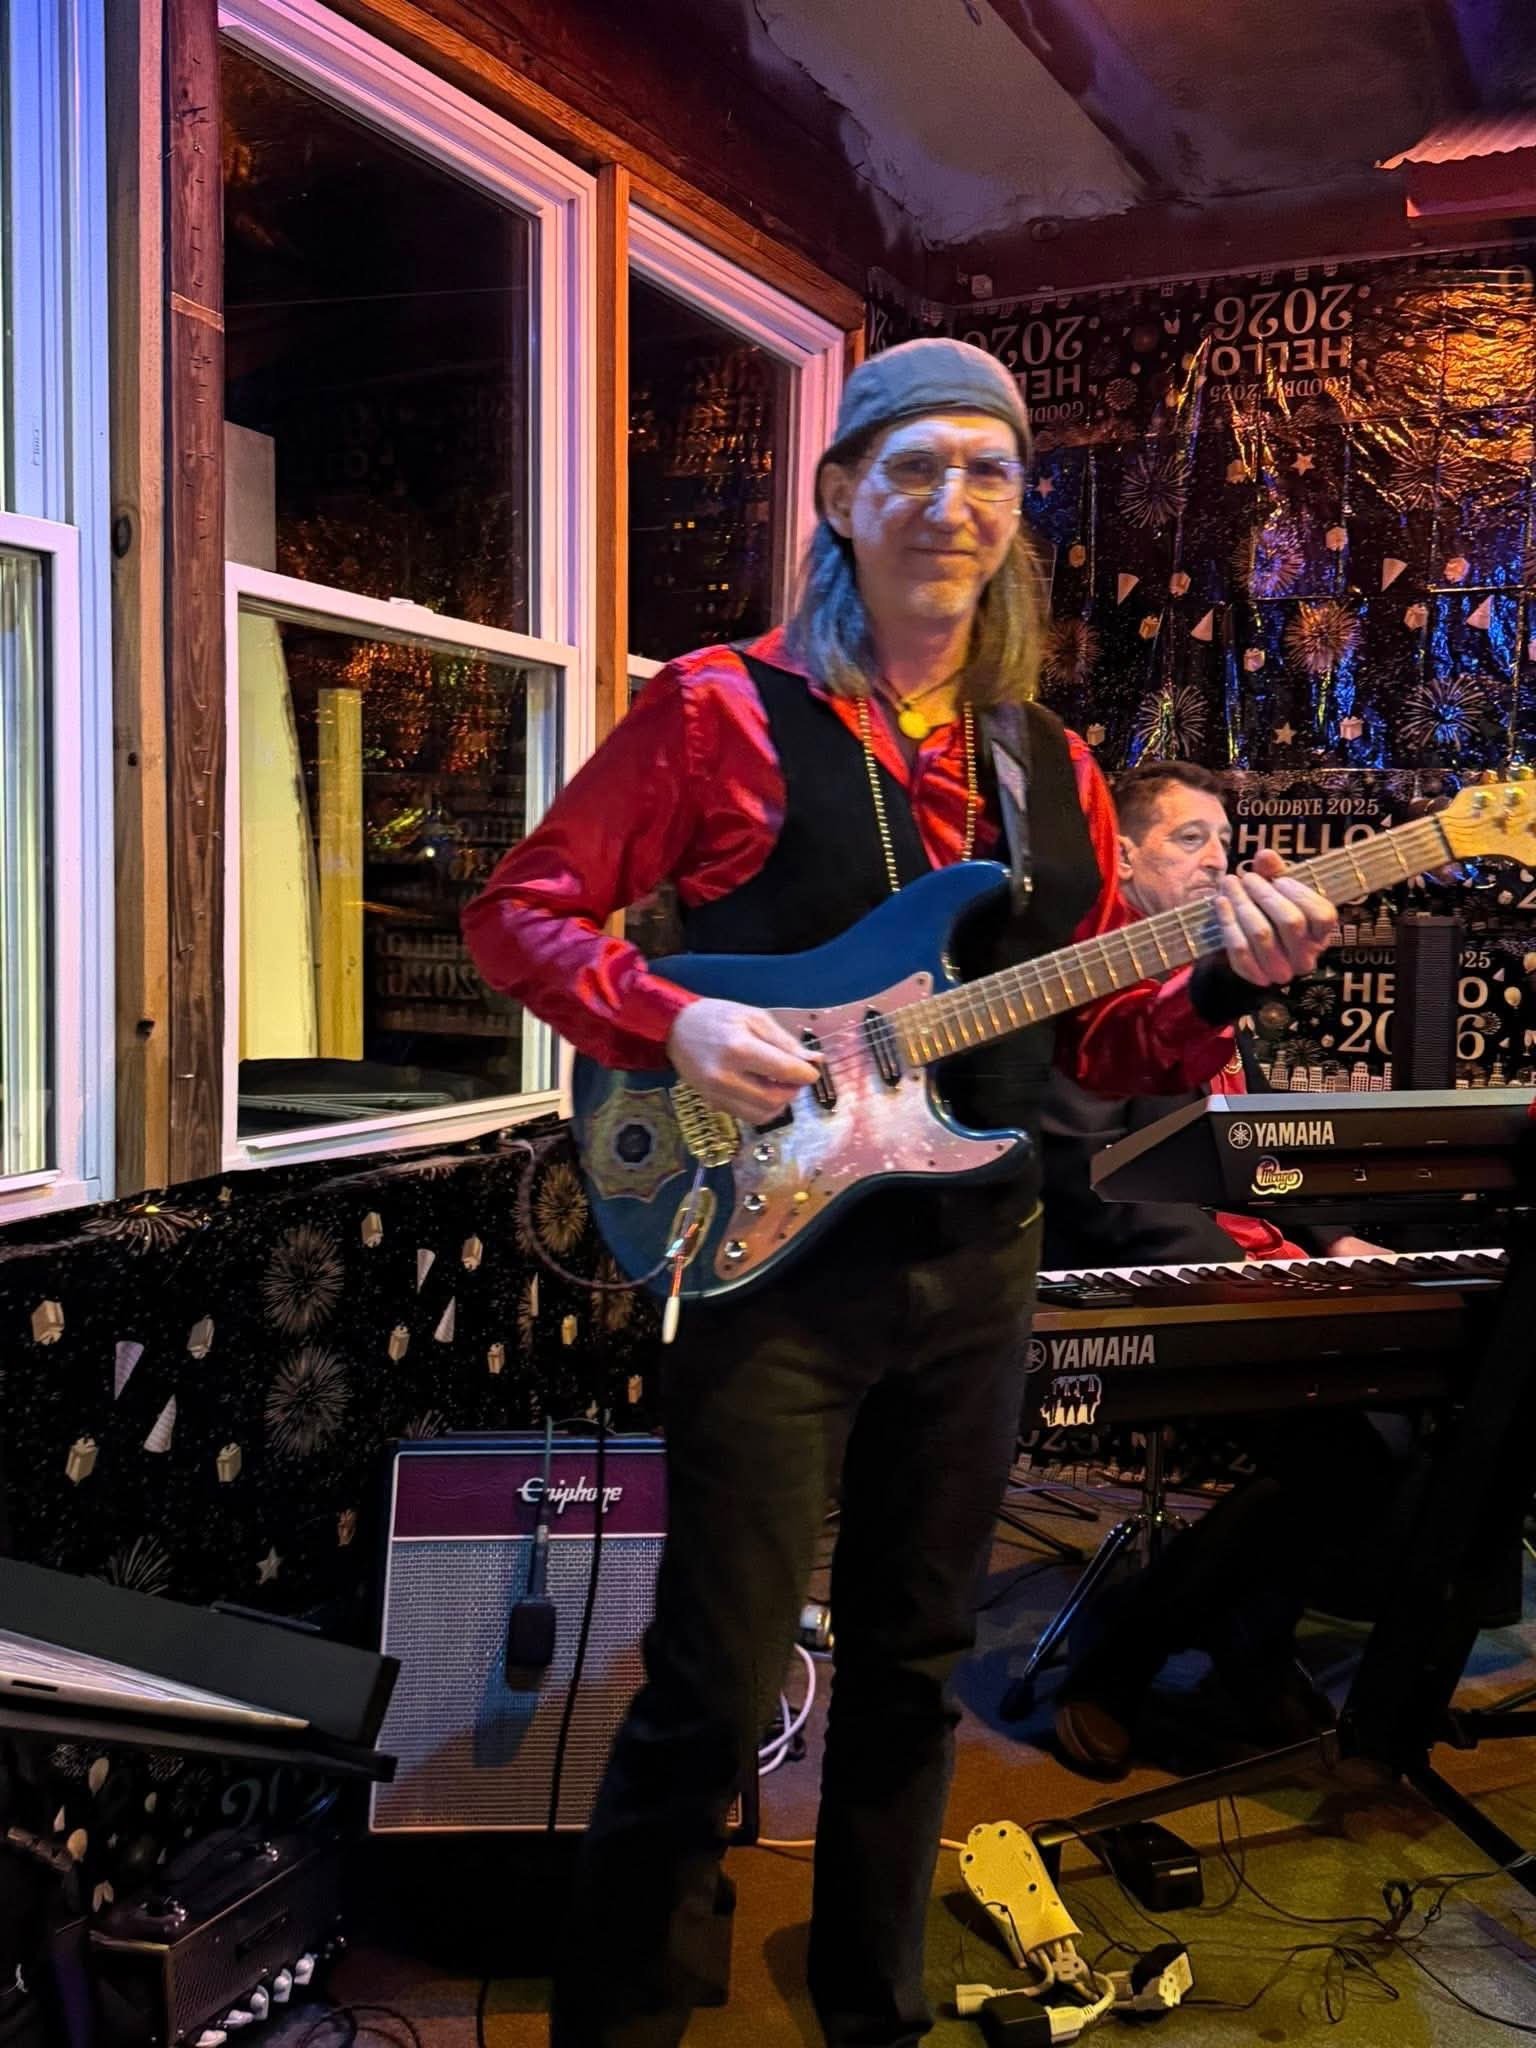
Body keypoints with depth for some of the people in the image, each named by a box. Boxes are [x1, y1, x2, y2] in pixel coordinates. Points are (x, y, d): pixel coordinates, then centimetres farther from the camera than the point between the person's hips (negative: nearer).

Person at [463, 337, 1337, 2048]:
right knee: (714, 1696, 1)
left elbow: (1100, 1038, 10)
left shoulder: (1051, 768, 9)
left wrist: (1223, 980, -10)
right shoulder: (721, 710, -5)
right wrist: (671, 1023, -21)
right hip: (771, 1249, -5)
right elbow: (519, 911, -4)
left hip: (978, 1262, 6)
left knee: (912, 1666, 19)